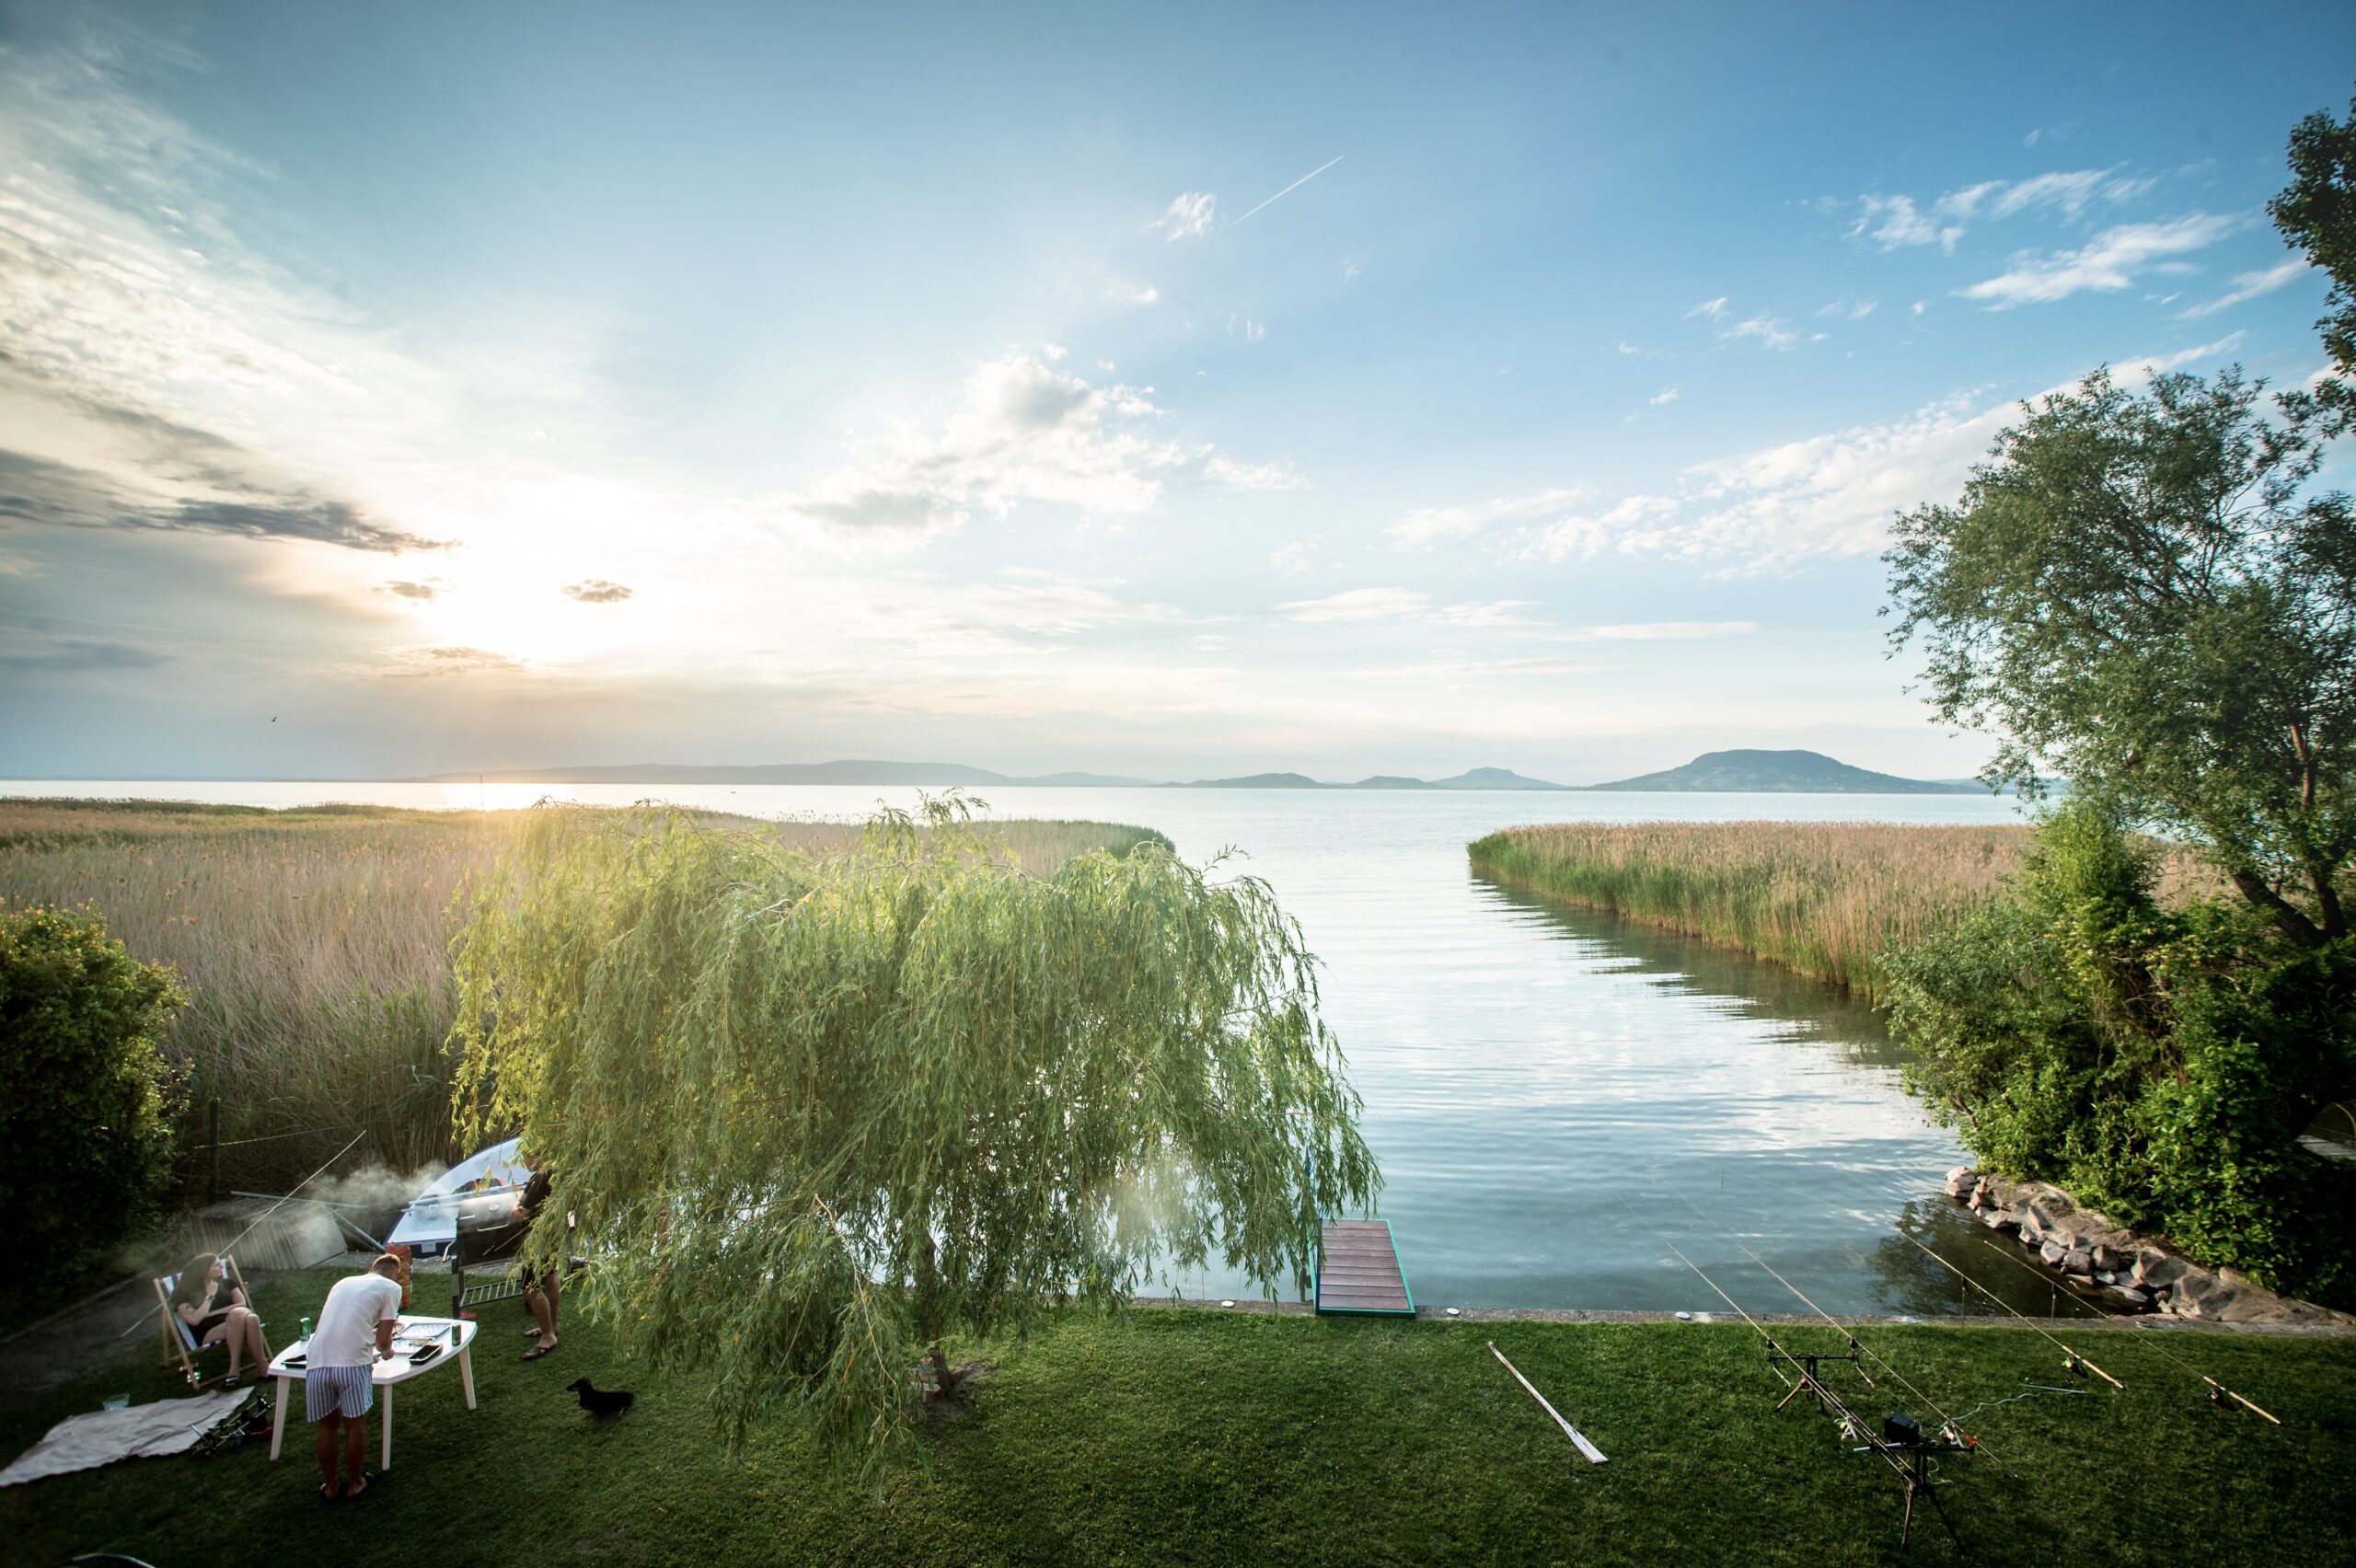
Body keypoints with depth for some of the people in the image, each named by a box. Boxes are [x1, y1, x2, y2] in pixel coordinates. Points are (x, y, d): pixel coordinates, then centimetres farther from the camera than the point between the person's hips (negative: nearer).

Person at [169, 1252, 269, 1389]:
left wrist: (213, 1313, -4)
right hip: (208, 1335, -3)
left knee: (251, 1319, -36)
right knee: (237, 1316, -37)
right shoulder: (184, 1293, 10)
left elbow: (241, 1303, 7)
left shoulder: (225, 1283, 21)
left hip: (231, 1326, 3)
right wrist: (210, 1296, -1)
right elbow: (194, 1320, -7)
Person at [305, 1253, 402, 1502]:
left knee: (327, 1425, 20)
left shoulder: (343, 1282, 26)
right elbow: (383, 1341, 5)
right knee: (355, 1424, 13)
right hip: (352, 1364, -5)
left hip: (317, 1363, 5)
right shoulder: (391, 1287, 9)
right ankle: (355, 1483, 27)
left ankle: (331, 1486, 31)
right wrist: (386, 1350, 28)